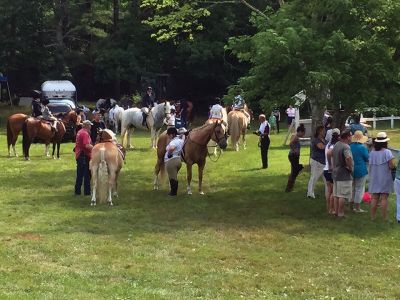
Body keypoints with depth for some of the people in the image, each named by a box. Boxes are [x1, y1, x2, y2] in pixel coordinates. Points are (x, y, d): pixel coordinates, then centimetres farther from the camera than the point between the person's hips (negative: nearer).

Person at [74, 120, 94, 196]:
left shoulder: (79, 132, 13)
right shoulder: (85, 133, -17)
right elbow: (87, 145, -27)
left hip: (78, 155, 9)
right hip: (85, 156, -9)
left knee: (79, 175, 14)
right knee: (87, 175, -2)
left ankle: (77, 191, 16)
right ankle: (87, 192, 2)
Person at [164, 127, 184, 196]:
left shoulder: (174, 142, -21)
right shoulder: (181, 140, 7)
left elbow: (171, 148, -42)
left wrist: (169, 153, -25)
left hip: (171, 161, -9)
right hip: (178, 160, 9)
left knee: (172, 178, 3)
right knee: (174, 177, 21)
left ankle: (173, 192, 12)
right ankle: (174, 191, 28)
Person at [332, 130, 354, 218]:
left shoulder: (336, 145, 9)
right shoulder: (346, 147, -20)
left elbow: (329, 154, 23)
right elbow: (348, 158, -36)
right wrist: (350, 167, -21)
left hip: (335, 172, 9)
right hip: (344, 174, -9)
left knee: (336, 195, 15)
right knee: (342, 195, -2)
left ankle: (336, 211, 21)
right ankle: (341, 214, 1)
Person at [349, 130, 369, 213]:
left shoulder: (350, 147, 1)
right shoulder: (363, 148, -14)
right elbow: (367, 159, -7)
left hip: (351, 171, 5)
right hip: (360, 170, -5)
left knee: (352, 188, 15)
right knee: (359, 188, 1)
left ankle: (351, 206, 20)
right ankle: (357, 207, 1)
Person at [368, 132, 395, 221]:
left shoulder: (372, 152, 2)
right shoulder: (387, 152, -12)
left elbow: (370, 165, 5)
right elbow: (391, 166, -17)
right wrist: (392, 165, 4)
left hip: (374, 179, 4)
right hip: (385, 179, -4)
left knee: (374, 198, 8)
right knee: (384, 198, 0)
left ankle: (372, 217, 11)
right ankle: (384, 217, 2)